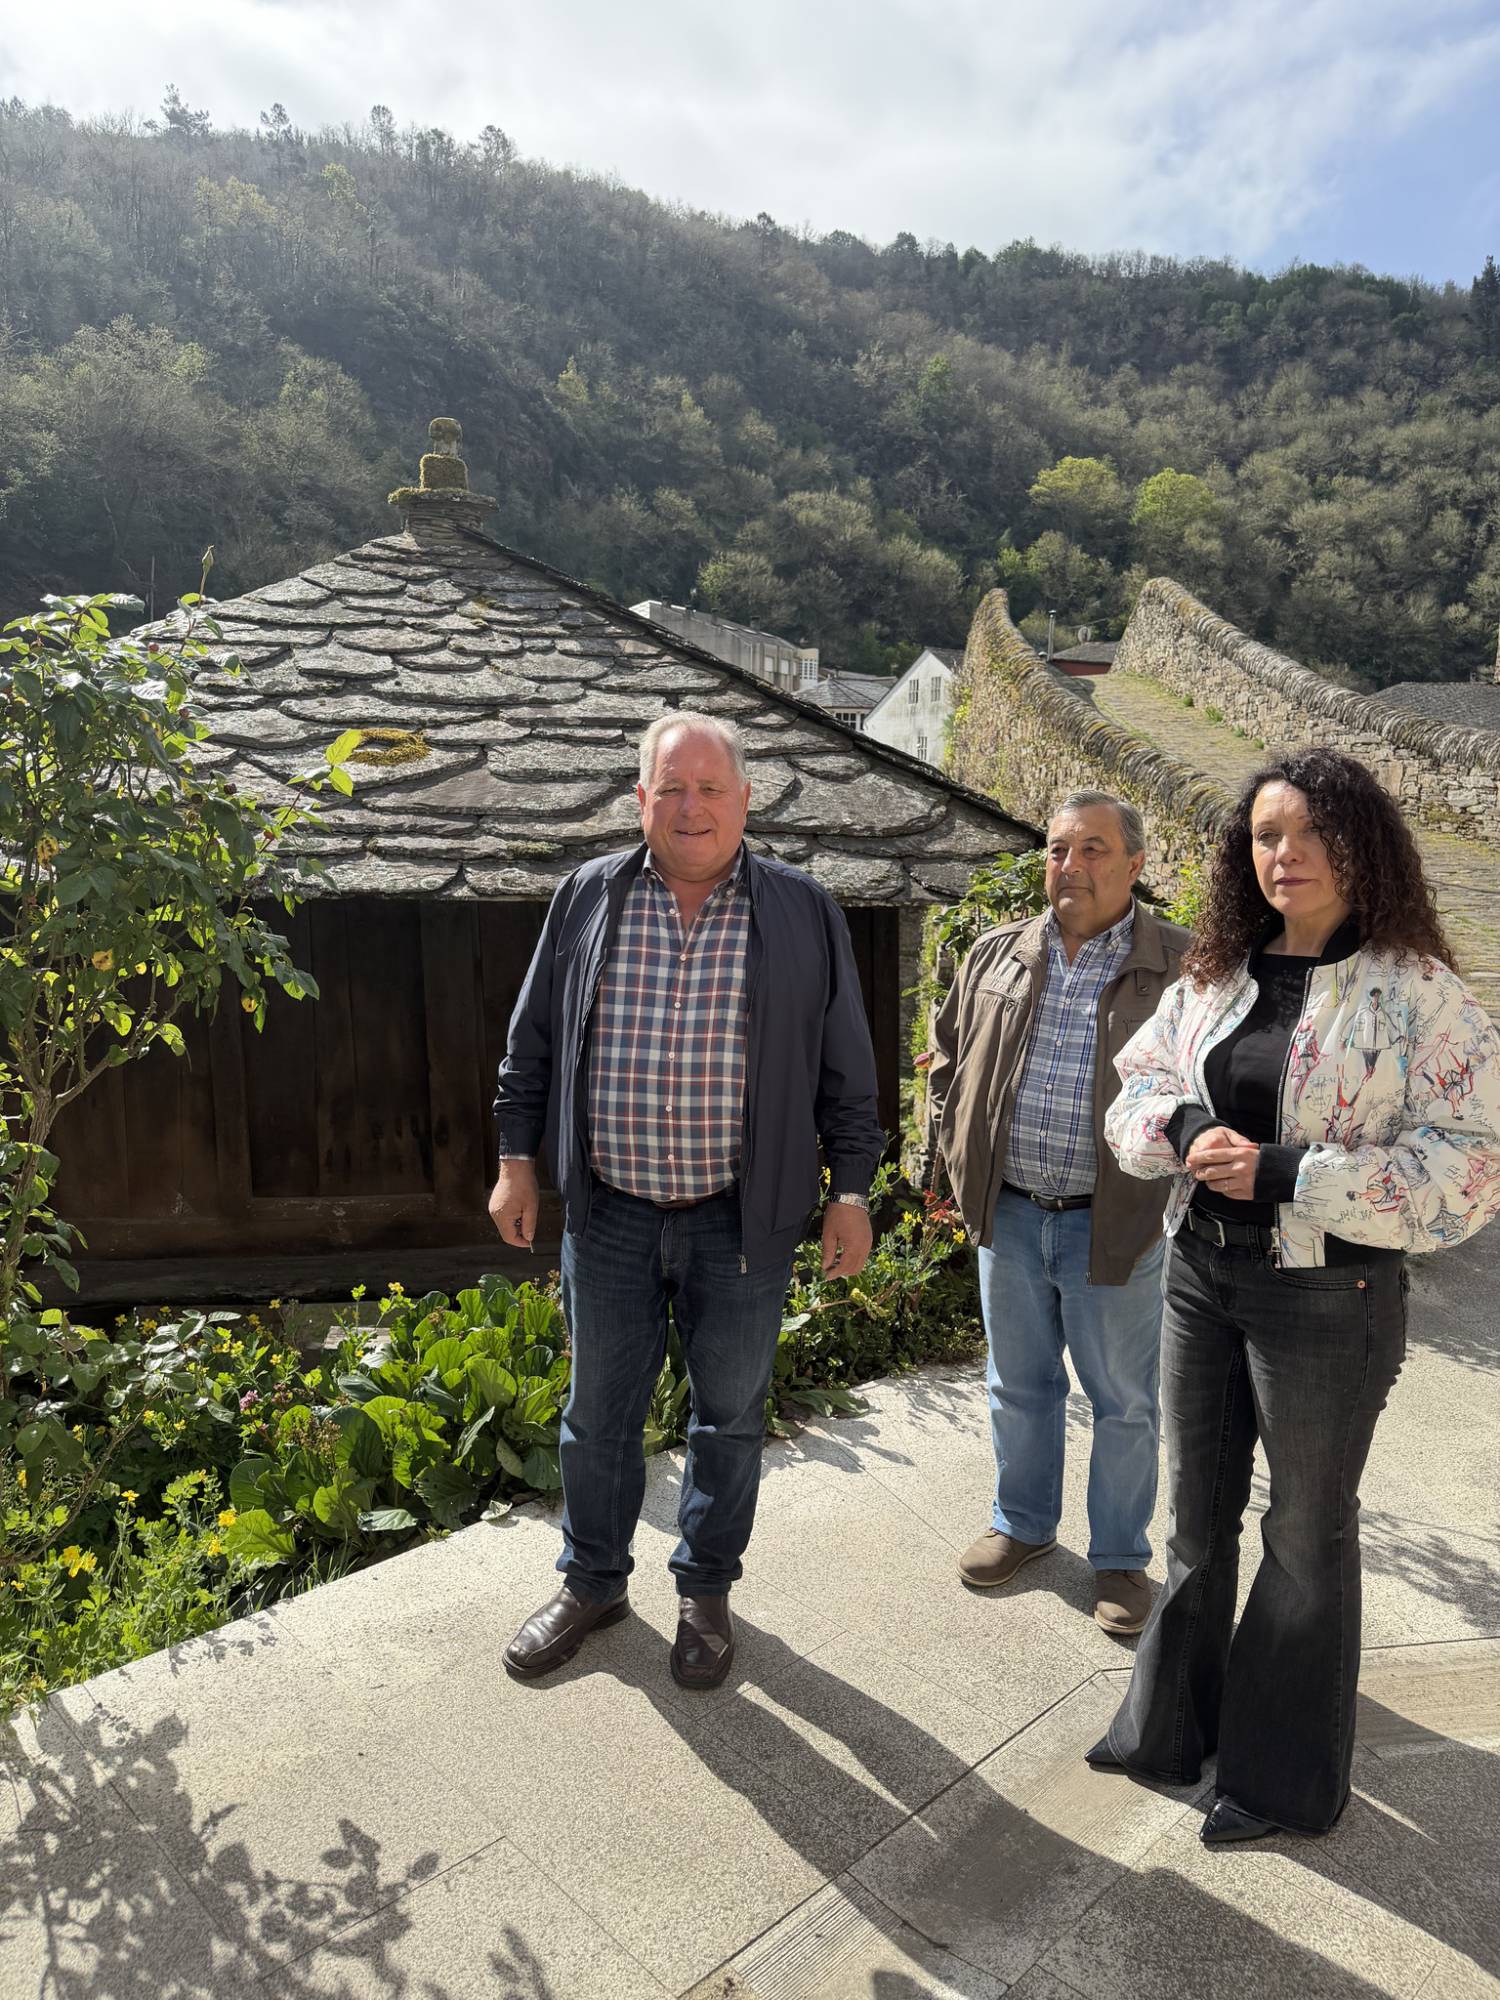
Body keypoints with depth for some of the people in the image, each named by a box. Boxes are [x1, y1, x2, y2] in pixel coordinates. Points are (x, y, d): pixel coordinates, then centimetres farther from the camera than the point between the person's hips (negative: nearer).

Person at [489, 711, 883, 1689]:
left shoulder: (804, 912, -2)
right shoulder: (587, 898, 1)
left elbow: (845, 1068, 1)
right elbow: (534, 1042, 7)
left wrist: (851, 1191, -1)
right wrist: (518, 1160, 4)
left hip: (743, 1221, -1)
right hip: (610, 1215, 2)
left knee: (730, 1415, 15)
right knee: (599, 1412, 16)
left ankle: (707, 1590, 37)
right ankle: (593, 1581, 39)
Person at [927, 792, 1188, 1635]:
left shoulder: (1180, 966, -8)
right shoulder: (997, 955, 4)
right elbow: (949, 1058, 14)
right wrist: (960, 1157, 7)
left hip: (1116, 1225, -3)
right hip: (1009, 1215, 4)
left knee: (1123, 1400, 13)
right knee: (1020, 1383, 20)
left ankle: (1122, 1556, 34)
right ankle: (1024, 1523, 41)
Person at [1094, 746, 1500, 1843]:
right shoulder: (1212, 978, 4)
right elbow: (1136, 1092, 10)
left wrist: (1285, 1174, -24)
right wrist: (1187, 1129, -13)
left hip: (1329, 1297, -5)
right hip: (1201, 1277, 5)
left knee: (1308, 1532, 14)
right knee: (1198, 1514, 20)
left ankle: (1286, 1777, 36)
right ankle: (1171, 1727, 43)